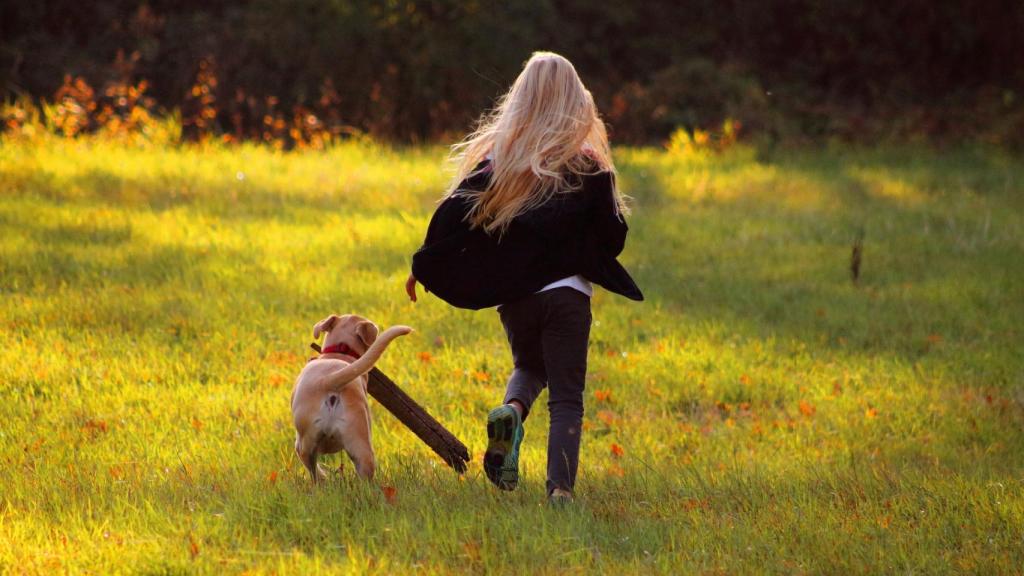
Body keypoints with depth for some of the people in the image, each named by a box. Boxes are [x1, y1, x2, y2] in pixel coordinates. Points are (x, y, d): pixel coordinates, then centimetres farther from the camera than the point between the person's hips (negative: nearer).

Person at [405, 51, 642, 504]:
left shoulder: (498, 157, 0)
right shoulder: (588, 165, -3)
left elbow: (454, 213, -2)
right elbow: (612, 237, -1)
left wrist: (423, 268, 8)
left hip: (513, 293, 2)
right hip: (567, 292, -2)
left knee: (530, 367, 27)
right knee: (566, 398, 3)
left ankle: (511, 411, -5)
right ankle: (561, 488, -13)